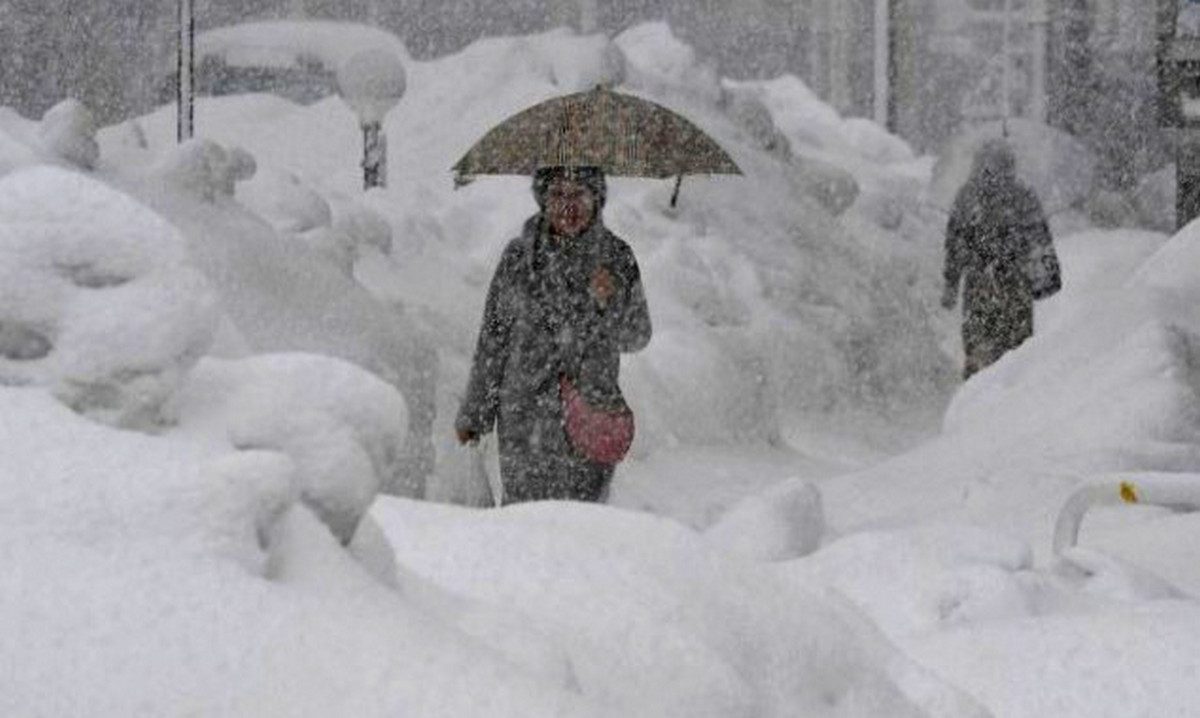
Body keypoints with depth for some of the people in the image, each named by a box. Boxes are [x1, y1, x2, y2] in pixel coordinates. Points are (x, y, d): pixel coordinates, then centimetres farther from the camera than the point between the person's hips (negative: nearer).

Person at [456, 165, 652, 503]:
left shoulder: (616, 257, 1)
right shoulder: (519, 256, 0)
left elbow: (637, 338, 4)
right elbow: (493, 338, 6)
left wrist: (612, 302, -17)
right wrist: (474, 411, 10)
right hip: (524, 412, 0)